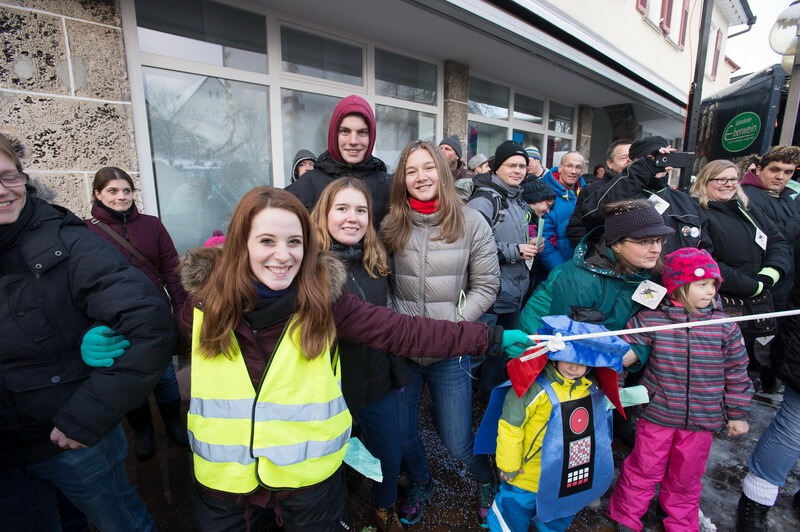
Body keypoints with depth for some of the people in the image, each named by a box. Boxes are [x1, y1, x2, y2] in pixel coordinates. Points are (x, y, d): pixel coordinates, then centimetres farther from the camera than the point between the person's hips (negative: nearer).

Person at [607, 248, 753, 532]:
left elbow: (736, 372, 3)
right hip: (656, 414, -2)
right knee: (643, 470, 12)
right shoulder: (649, 319, -14)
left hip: (702, 421, 3)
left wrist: (737, 413, 7)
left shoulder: (725, 326, -6)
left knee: (686, 477, 21)